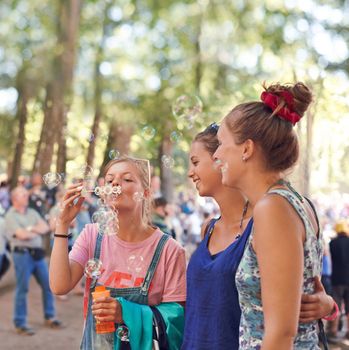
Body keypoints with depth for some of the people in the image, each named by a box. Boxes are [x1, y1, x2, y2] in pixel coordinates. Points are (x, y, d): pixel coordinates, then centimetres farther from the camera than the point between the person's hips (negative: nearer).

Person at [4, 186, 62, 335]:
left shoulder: (32, 212, 15)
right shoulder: (10, 216, -5)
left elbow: (45, 228, 4)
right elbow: (22, 235, -16)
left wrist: (30, 229, -10)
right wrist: (37, 231, 0)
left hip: (38, 253, 6)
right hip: (22, 254, -6)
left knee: (48, 285, 9)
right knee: (22, 289, -2)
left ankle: (50, 317, 23)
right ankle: (20, 324, 6)